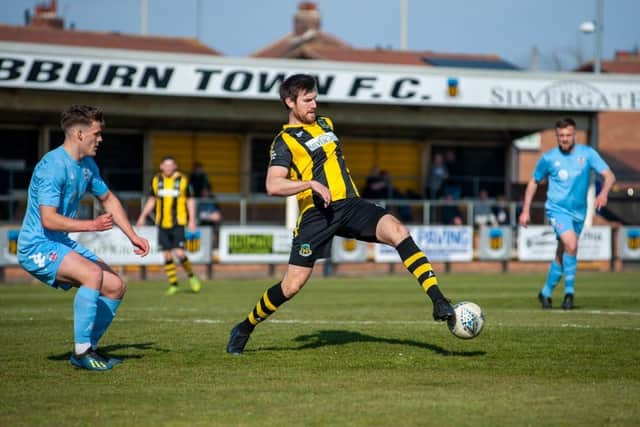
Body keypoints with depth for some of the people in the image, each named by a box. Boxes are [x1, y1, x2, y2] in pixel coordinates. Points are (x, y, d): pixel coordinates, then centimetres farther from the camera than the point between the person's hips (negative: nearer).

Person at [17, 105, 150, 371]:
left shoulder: (87, 165, 9)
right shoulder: (53, 166, -20)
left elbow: (108, 199, 25)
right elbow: (48, 219, -27)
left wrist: (133, 237, 19)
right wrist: (91, 225, -31)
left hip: (62, 245, 10)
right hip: (37, 247, -10)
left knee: (115, 287, 3)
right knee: (94, 273, -31)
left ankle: (88, 349, 14)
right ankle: (82, 350, -23)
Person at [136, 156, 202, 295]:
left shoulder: (183, 180, -2)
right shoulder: (156, 180, 7)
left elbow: (190, 201, 3)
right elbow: (151, 200, 17)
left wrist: (192, 220, -4)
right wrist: (142, 216, 9)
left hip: (178, 223, -3)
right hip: (162, 224, 3)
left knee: (179, 253, -12)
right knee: (167, 255, 2)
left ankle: (191, 276, 12)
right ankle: (173, 285, 12)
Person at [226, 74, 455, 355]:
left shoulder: (326, 124, 19)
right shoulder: (285, 141, -2)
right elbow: (273, 186, -17)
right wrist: (312, 184, -26)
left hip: (350, 204, 5)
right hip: (316, 215, -5)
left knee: (397, 231, -22)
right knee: (292, 285, -7)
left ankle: (439, 302, -29)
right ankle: (244, 328, 17)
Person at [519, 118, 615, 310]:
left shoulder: (587, 153, -1)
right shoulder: (548, 158, -3)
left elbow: (609, 175, -7)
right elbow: (534, 182, 10)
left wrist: (604, 193, -28)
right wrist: (525, 211, 6)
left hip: (578, 212, 3)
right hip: (557, 208, -3)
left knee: (562, 255, 11)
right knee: (571, 245, -26)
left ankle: (546, 292, 29)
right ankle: (569, 291, -16)